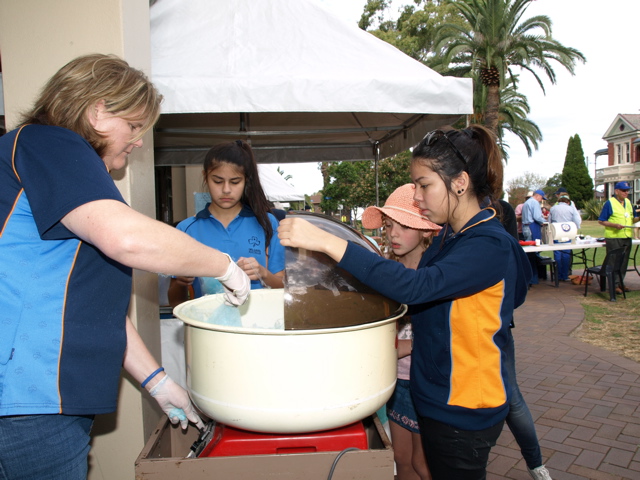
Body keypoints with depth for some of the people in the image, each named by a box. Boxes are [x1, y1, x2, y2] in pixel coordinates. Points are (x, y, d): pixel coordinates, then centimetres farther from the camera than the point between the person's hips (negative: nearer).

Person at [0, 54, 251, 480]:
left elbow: (101, 304, 20)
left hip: (54, 399, 10)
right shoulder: (47, 144, -10)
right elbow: (128, 237, -30)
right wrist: (225, 266, -15)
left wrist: (157, 382, 17)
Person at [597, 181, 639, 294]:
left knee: (624, 262, 11)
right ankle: (615, 285, 4)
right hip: (613, 238, -7)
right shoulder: (609, 203, -8)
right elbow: (601, 221, -8)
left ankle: (620, 282, 21)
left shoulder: (628, 202, 13)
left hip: (627, 238, 7)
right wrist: (614, 225, -21)